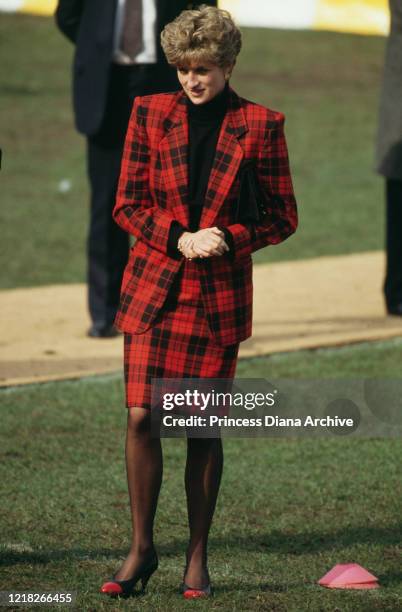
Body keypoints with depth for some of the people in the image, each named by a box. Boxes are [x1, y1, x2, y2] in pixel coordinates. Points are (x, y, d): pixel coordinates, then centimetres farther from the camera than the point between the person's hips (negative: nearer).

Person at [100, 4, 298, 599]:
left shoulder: (260, 125, 0)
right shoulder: (151, 113, 3)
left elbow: (283, 216, 5)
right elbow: (127, 204, 5)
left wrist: (228, 238, -12)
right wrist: (180, 238, -10)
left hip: (219, 293, -1)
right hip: (152, 287, 1)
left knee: (204, 426, 2)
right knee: (142, 416, -6)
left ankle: (197, 557, 13)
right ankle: (141, 549, 7)